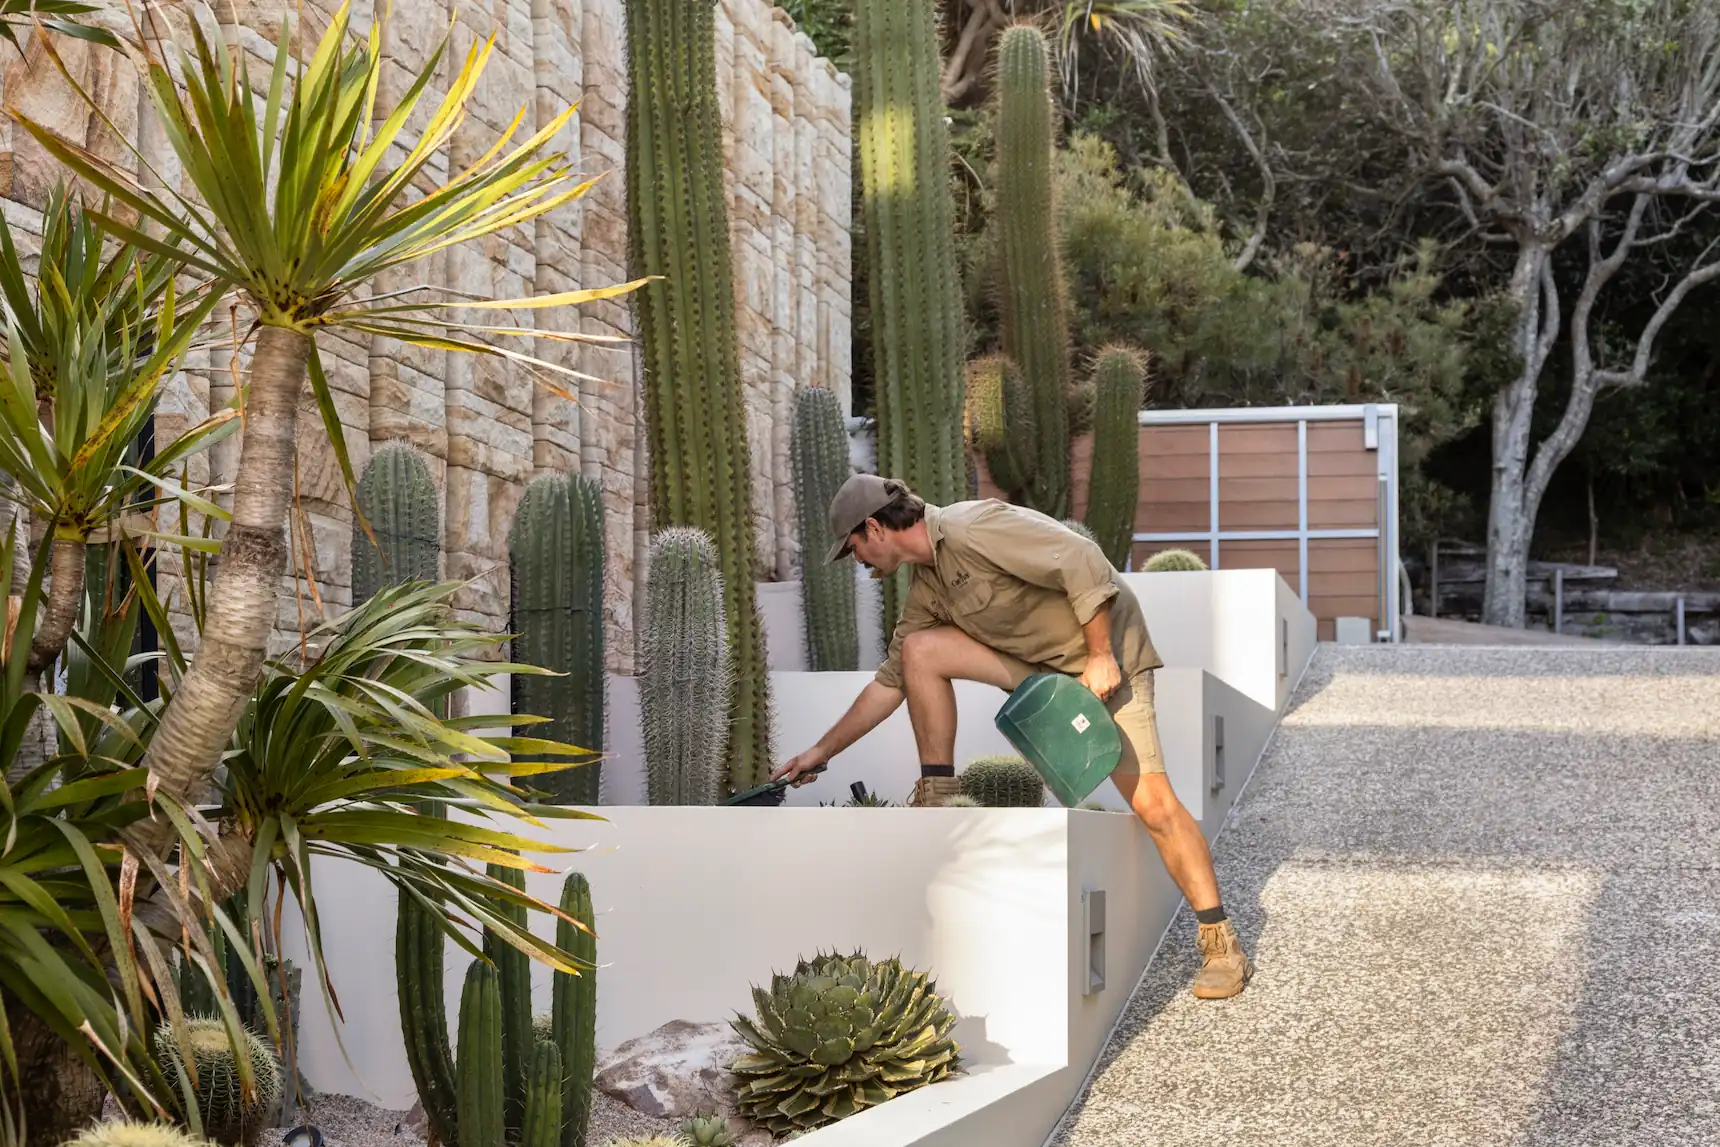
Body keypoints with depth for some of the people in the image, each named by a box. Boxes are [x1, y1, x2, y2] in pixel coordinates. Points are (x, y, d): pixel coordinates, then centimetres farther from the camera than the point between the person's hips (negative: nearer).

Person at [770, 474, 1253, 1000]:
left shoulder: (973, 527, -23)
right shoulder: (927, 587, 5)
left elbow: (1083, 563, -27)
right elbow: (891, 681, 13)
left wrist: (1101, 658, -24)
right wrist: (822, 751, 14)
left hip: (1105, 659, -8)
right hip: (1034, 661, 8)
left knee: (1153, 805, -15)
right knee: (919, 650, -7)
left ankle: (1221, 944, -6)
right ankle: (936, 800, 0)